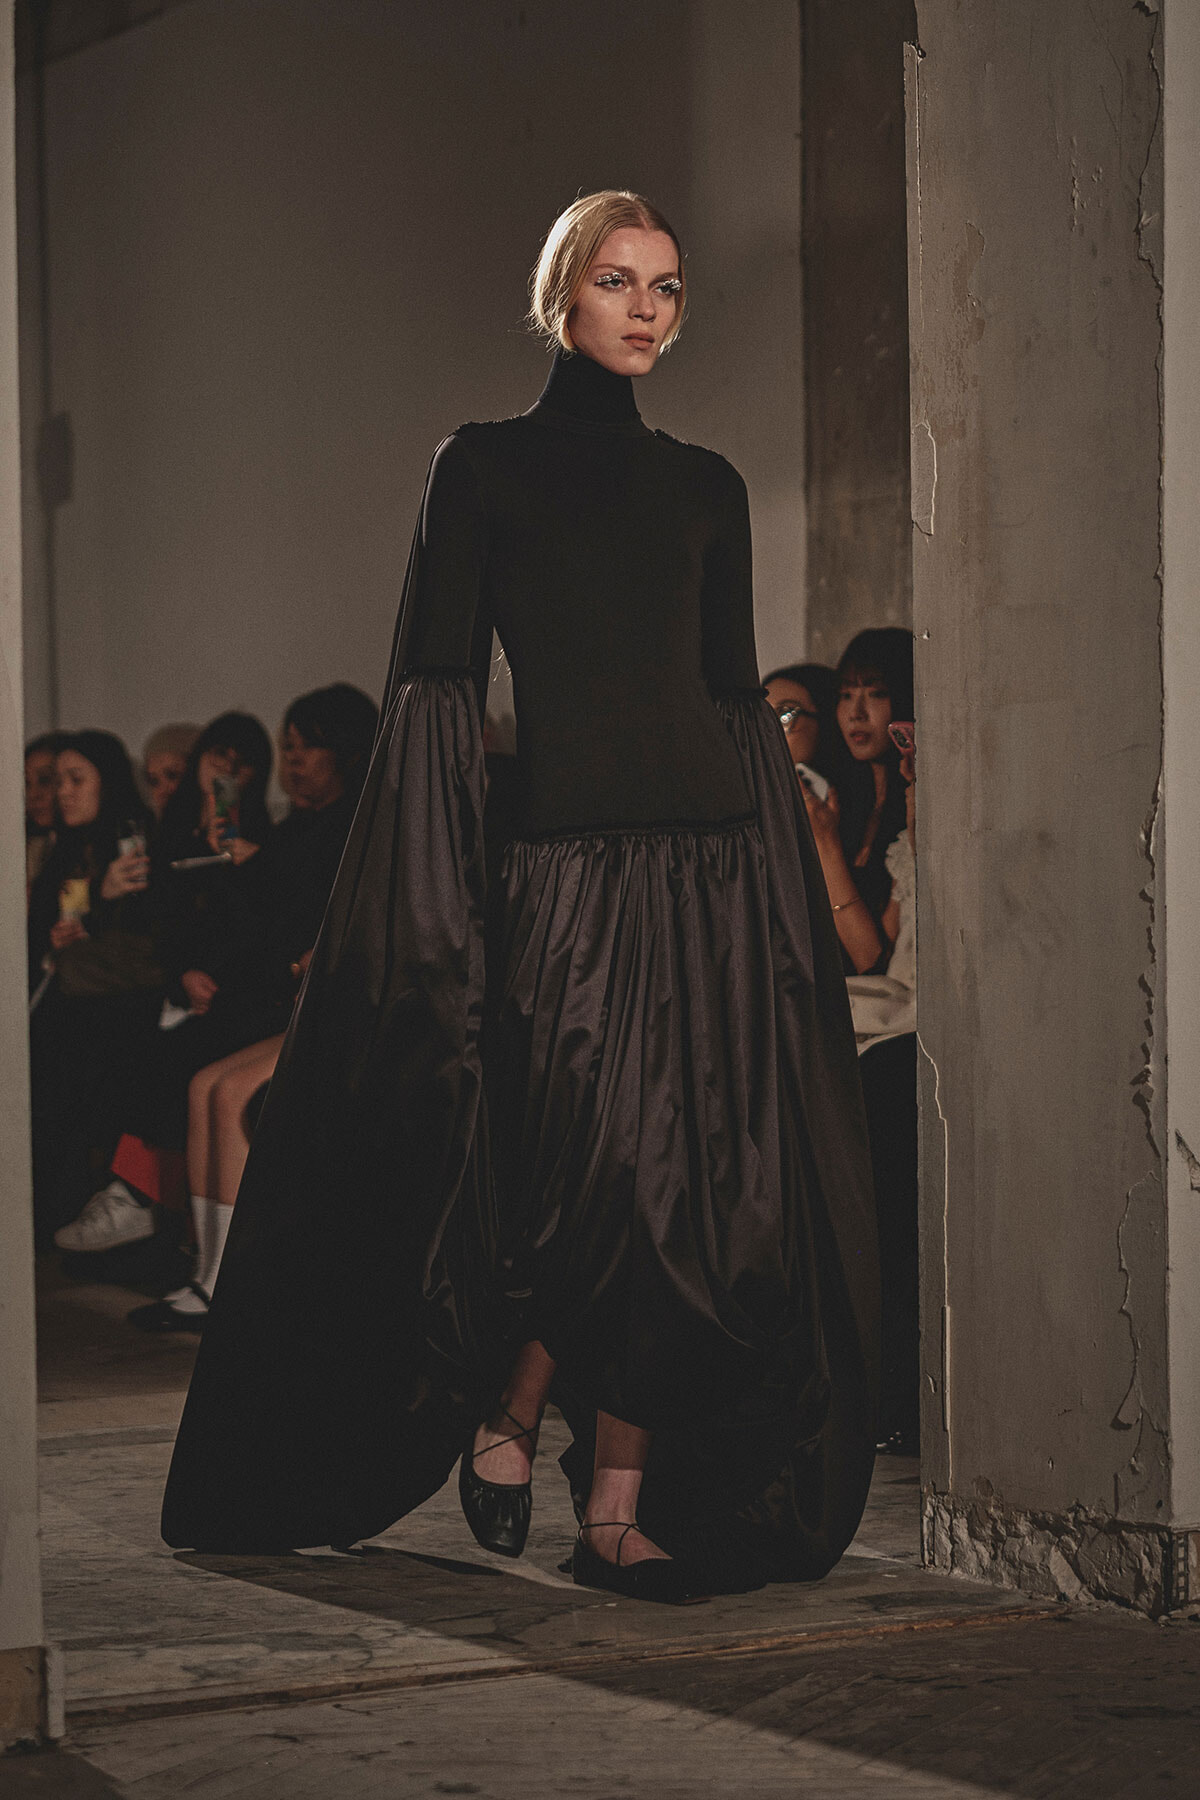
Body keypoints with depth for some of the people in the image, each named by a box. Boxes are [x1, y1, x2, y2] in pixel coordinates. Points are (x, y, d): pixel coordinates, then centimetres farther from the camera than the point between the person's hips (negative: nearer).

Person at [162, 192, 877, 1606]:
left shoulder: (705, 486, 15)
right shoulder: (484, 468, 4)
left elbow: (740, 694, 17)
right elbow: (436, 691, -1)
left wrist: (791, 890, 11)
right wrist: (447, 903, -9)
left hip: (713, 861, 4)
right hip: (571, 862, -4)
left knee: (705, 1190, -3)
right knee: (616, 1173, -14)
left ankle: (630, 1504, 3)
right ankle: (505, 1423, 10)